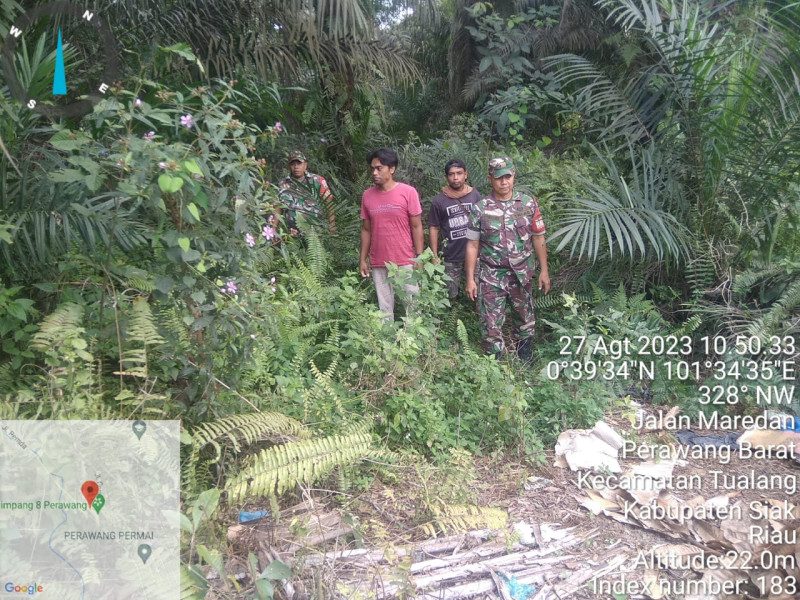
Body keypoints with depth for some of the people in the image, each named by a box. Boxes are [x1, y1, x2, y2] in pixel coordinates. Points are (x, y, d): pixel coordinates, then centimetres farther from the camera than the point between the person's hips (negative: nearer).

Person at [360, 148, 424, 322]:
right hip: (378, 264, 3)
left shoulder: (408, 192, -4)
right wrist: (363, 259, 8)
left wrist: (419, 257, -7)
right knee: (384, 308, 7)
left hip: (405, 262, -3)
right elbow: (366, 230, 11)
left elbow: (416, 227, -2)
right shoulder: (367, 196, 5)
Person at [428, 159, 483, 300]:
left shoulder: (475, 195, 0)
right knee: (451, 295, 8)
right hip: (451, 258, -1)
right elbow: (434, 228, 2)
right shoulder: (439, 201, -3)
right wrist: (434, 256, -1)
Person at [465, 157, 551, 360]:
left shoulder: (529, 204, -2)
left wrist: (544, 271, 2)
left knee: (525, 318, 17)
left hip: (522, 274, 2)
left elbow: (538, 238, 4)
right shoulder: (480, 209, -6)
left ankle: (524, 356, 39)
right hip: (491, 277, -2)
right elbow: (472, 245, -3)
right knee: (491, 325, 1)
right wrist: (470, 279, -5)